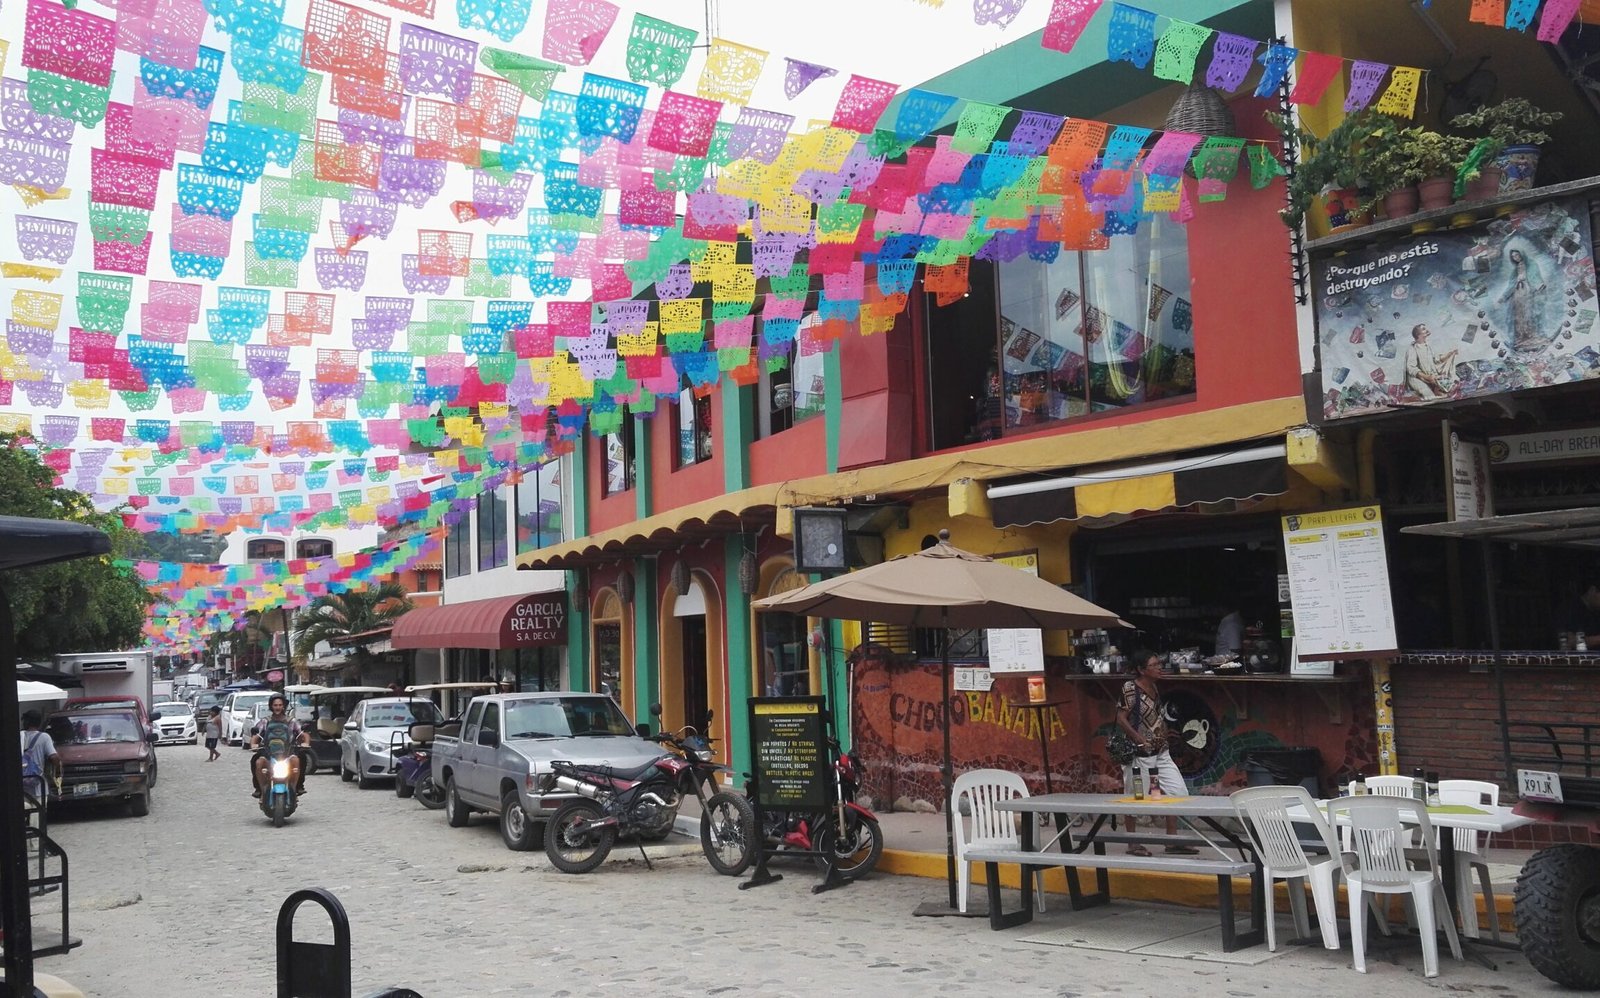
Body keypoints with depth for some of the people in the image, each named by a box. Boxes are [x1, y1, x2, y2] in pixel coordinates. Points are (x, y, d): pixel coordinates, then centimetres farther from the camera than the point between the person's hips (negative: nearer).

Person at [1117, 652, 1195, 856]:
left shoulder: (1155, 688, 9)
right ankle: (1133, 843, 15)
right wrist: (1140, 739, -20)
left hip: (1161, 752, 8)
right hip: (1139, 754, -8)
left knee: (1178, 791, 6)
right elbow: (1121, 718, -16)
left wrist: (1163, 733, 8)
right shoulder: (1130, 688, -15)